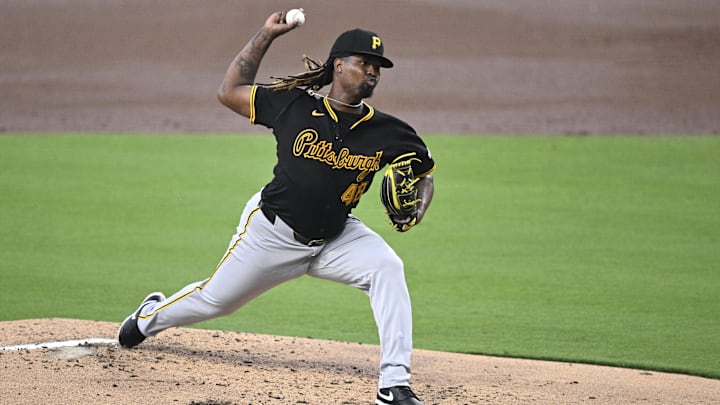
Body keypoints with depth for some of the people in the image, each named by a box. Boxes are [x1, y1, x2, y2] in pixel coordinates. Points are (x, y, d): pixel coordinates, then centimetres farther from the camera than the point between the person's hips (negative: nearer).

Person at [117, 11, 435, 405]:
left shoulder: (388, 133, -12)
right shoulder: (294, 105, -14)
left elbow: (424, 173, 2)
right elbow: (229, 92, -6)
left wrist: (417, 206, -21)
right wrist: (265, 35, -10)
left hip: (335, 236, 1)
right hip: (272, 231, -1)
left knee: (387, 268, -27)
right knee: (215, 299, 14)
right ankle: (151, 316, 51)